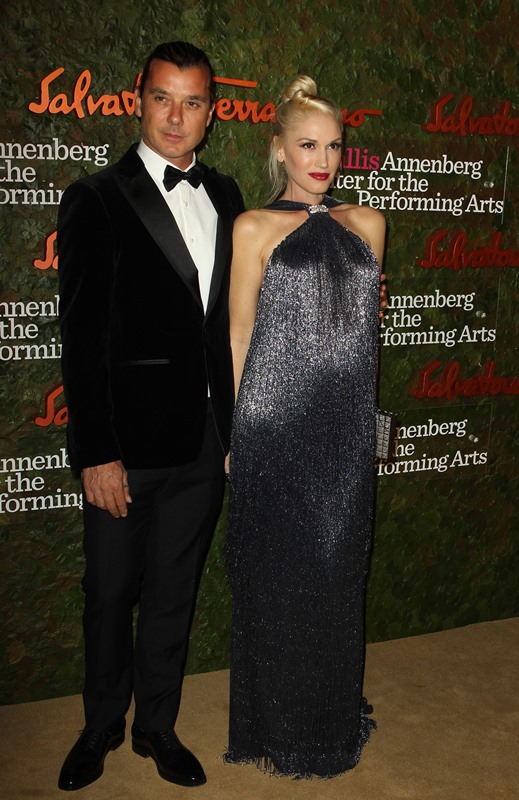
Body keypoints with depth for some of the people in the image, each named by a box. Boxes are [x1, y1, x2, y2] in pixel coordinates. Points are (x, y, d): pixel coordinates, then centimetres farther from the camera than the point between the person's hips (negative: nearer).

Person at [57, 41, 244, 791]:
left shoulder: (224, 196, 8)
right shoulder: (96, 200, -7)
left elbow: (229, 317, 11)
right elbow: (81, 339, -10)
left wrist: (234, 426, 9)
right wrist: (96, 455, -13)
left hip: (203, 445, 4)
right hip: (127, 445, -4)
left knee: (175, 593, 17)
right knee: (111, 595, 13)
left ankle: (156, 726, 37)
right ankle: (102, 727, 38)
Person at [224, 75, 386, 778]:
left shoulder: (366, 223, 13)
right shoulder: (255, 228, 1)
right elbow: (239, 336, 1)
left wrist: (372, 301, 4)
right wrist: (230, 433, 0)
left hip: (346, 428, 4)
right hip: (274, 427, -3)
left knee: (338, 572, 12)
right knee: (277, 575, 6)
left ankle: (334, 716, 33)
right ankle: (277, 728, 26)